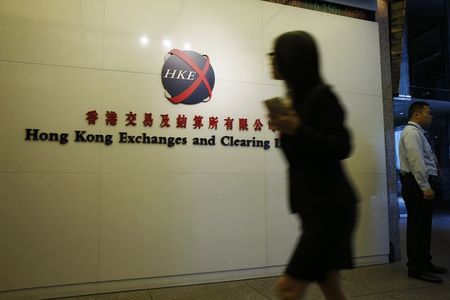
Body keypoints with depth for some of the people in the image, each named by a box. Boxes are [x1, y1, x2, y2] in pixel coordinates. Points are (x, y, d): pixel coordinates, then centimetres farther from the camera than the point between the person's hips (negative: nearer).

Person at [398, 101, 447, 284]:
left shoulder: (417, 132, 22)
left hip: (422, 184, 10)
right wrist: (425, 187, -23)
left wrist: (428, 185, 13)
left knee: (423, 225, 15)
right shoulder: (412, 132, -11)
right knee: (418, 226, -7)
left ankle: (425, 263, 25)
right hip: (417, 184, -10)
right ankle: (416, 268, -1)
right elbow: (416, 161, -20)